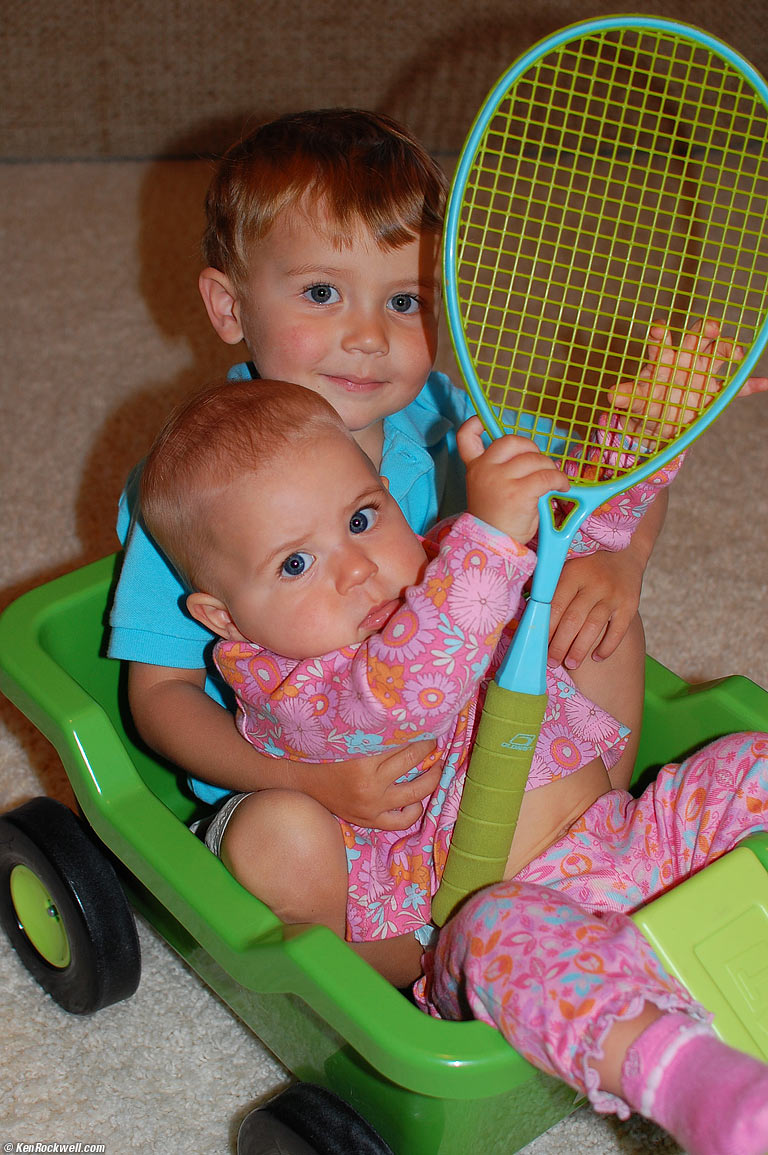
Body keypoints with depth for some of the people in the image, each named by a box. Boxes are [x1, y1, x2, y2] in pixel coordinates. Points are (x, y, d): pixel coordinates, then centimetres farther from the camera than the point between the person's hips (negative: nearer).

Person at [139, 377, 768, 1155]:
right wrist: (491, 537, -45)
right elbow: (404, 694, -35)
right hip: (509, 903, -7)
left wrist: (640, 425, -4)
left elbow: (587, 508, 17)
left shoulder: (443, 570, 9)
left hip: (630, 839, 8)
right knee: (504, 932, -40)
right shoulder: (283, 690, -14)